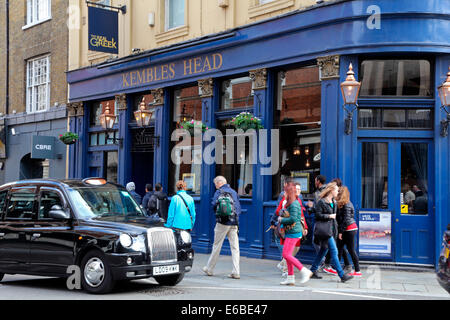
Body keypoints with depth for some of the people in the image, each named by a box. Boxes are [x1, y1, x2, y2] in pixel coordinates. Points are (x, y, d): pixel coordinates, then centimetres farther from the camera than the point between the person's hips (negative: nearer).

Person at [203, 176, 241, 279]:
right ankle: (236, 272, -2)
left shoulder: (219, 192, -2)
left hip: (222, 223, -4)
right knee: (235, 248, 2)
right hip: (234, 223, 4)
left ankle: (209, 269, 17)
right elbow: (239, 208, 14)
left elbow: (213, 205, -8)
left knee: (217, 246, 5)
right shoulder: (234, 192, 14)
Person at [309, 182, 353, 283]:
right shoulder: (322, 202, -10)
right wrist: (329, 216, -12)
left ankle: (313, 271, 22)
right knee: (334, 252, -9)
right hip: (324, 230, -9)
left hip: (331, 229, 9)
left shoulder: (334, 202, 16)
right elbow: (318, 215, -12)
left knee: (323, 250, 13)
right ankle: (342, 275, -8)